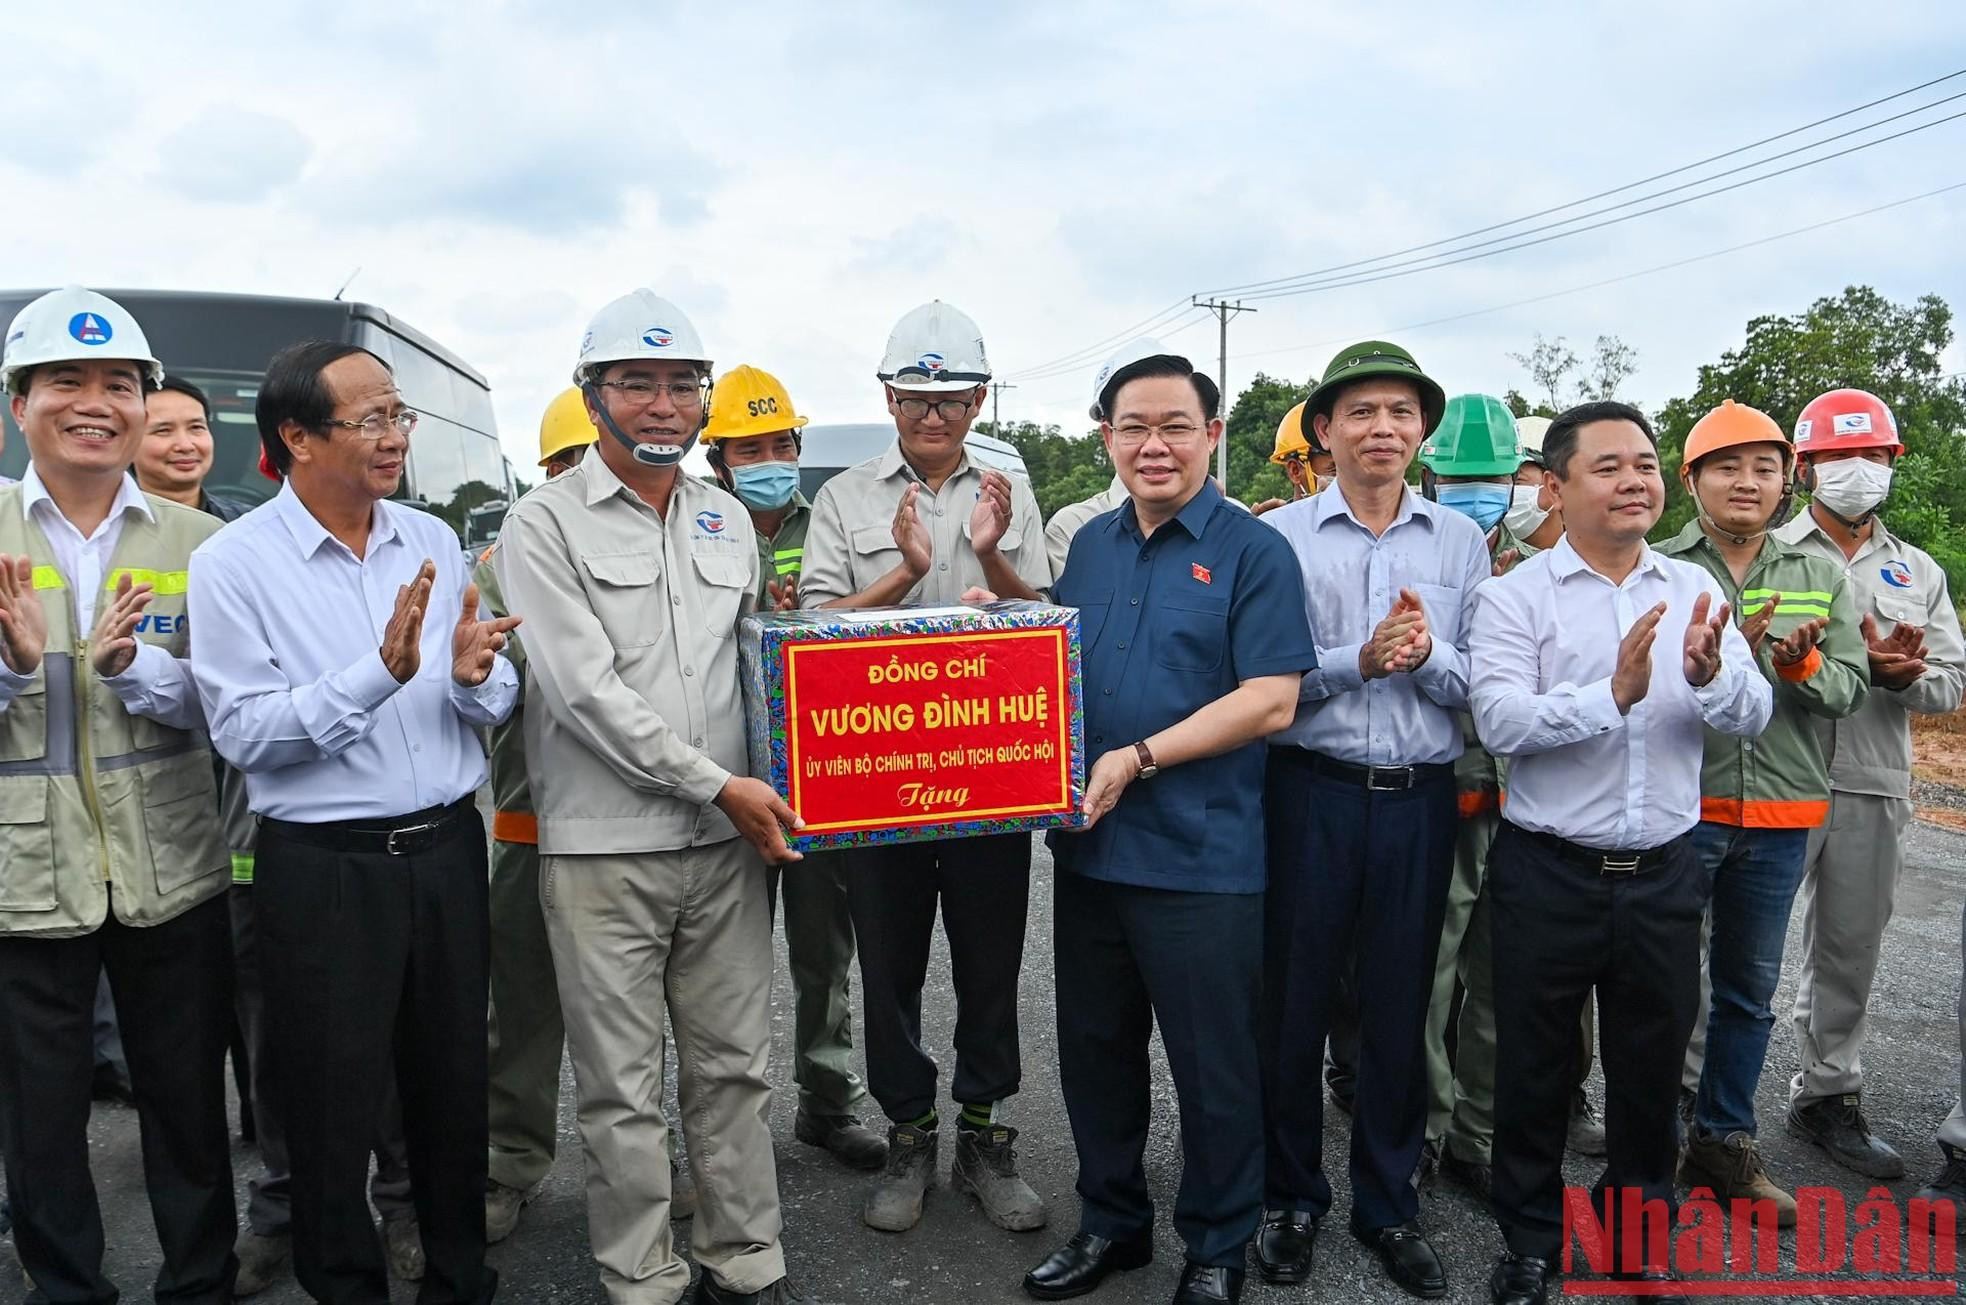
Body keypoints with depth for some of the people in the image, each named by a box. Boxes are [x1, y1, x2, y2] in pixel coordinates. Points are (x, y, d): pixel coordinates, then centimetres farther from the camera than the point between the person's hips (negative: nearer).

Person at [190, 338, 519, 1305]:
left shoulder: (432, 542, 6)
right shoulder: (233, 563, -7)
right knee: (335, 1108, 9)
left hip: (447, 850, 4)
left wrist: (474, 676, -16)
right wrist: (380, 674, -25)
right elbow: (242, 732, -15)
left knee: (454, 1085, 16)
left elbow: (496, 707, 6)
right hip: (324, 869, -4)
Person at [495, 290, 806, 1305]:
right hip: (604, 850, -4)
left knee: (734, 1067, 13)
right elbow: (584, 688, -13)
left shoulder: (728, 519, 12)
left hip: (729, 841, 5)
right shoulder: (544, 524, -5)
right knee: (623, 1090, 6)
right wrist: (715, 783, -14)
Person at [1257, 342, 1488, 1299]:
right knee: (1294, 1000, 9)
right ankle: (1292, 1197, 28)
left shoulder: (1460, 540, 6)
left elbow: (1485, 683, 2)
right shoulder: (1279, 535, -1)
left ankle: (1388, 1204, 31)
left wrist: (1427, 655, -17)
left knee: (1399, 1007, 13)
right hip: (1311, 790, -2)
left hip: (1420, 797, 2)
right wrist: (1359, 659, -20)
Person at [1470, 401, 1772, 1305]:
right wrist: (1612, 696, -33)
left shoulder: (1693, 590, 4)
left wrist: (1710, 675, -26)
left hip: (1663, 873, 4)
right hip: (1548, 873, -3)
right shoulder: (1515, 596, -8)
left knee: (1652, 1061, 18)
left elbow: (1753, 715, -4)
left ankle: (1641, 1227, 40)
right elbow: (1499, 722, -21)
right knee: (1534, 1063, 12)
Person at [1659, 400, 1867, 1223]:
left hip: (1780, 815, 4)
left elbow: (1851, 686, 2)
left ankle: (1725, 1141, 29)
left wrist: (1802, 665, -18)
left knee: (1750, 989, 14)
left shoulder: (1819, 576, 9)